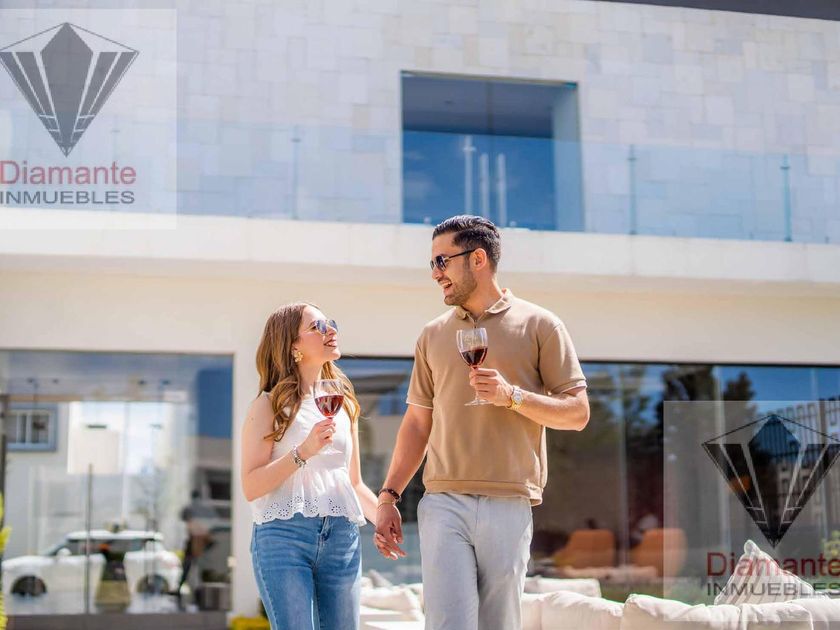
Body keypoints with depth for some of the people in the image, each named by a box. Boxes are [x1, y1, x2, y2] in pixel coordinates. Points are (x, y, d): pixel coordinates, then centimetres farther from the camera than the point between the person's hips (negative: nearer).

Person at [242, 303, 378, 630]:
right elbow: (251, 487, -7)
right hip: (284, 537, -5)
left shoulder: (345, 404, 17)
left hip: (342, 539, 5)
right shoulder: (270, 405, 2)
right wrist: (303, 451, -18)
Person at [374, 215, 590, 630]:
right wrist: (388, 496, 8)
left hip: (509, 504, -2)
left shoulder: (539, 326, 4)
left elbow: (577, 413, 2)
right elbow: (417, 422, 16)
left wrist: (512, 395, -14)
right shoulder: (433, 335, 15)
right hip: (442, 502, 2)